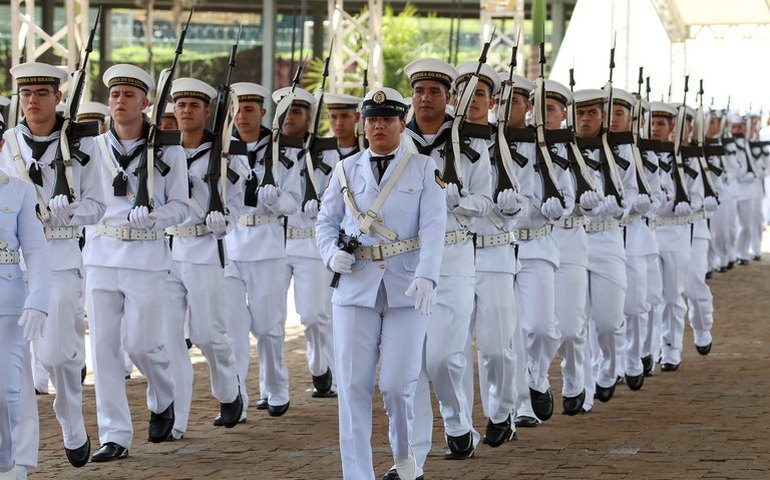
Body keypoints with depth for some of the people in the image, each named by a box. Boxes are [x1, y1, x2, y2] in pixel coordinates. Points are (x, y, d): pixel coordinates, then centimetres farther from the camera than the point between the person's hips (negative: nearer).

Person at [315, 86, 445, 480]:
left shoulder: (424, 169, 3)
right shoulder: (346, 171, 12)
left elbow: (433, 226, -8)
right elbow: (326, 222, 17)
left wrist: (426, 276, -23)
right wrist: (332, 255, -5)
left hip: (407, 289, -2)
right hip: (356, 288, 2)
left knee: (398, 383, -5)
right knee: (353, 385, -4)